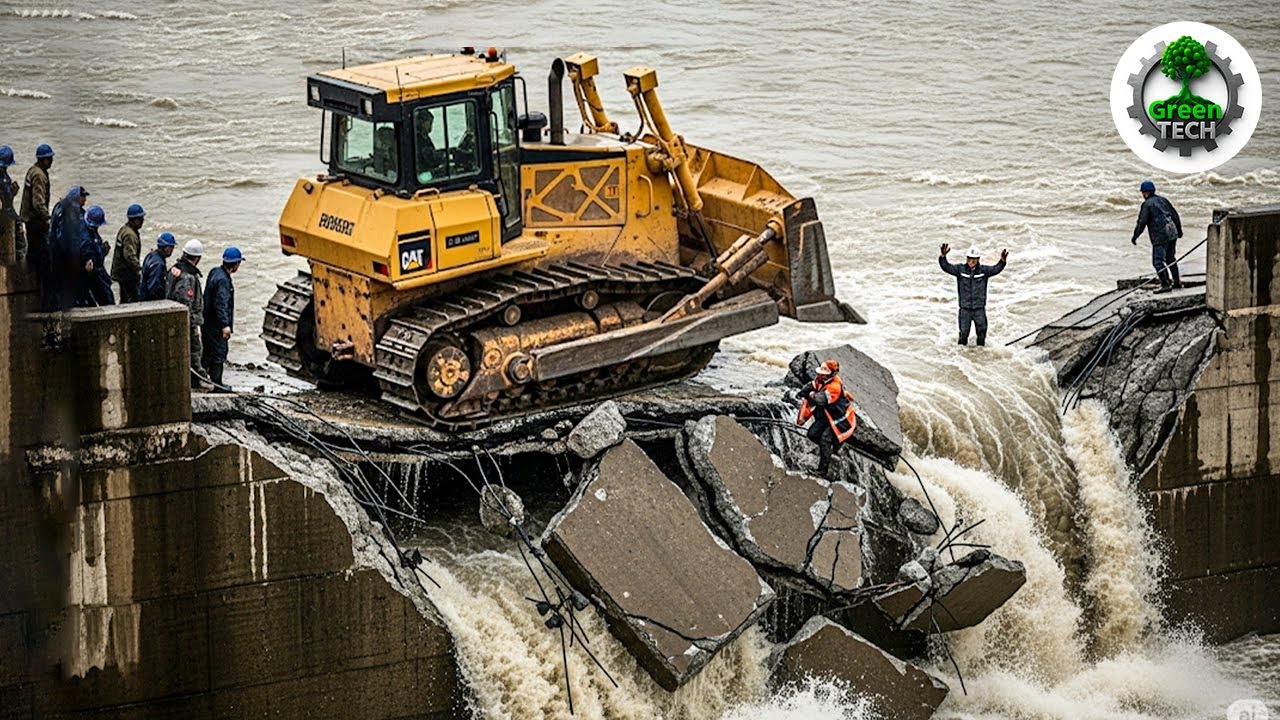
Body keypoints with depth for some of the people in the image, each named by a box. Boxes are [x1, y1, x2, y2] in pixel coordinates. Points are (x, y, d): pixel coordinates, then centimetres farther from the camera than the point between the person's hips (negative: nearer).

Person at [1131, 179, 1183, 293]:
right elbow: (1175, 215, 18)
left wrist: (1135, 236, 0)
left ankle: (1166, 284, -15)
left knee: (1158, 261, -7)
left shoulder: (1147, 204, -8)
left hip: (1160, 236, -8)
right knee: (1170, 259, 21)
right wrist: (1179, 230, 29)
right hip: (1172, 234, 8)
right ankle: (1177, 282, 26)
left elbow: (1142, 222, -11)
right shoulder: (1163, 200, 13)